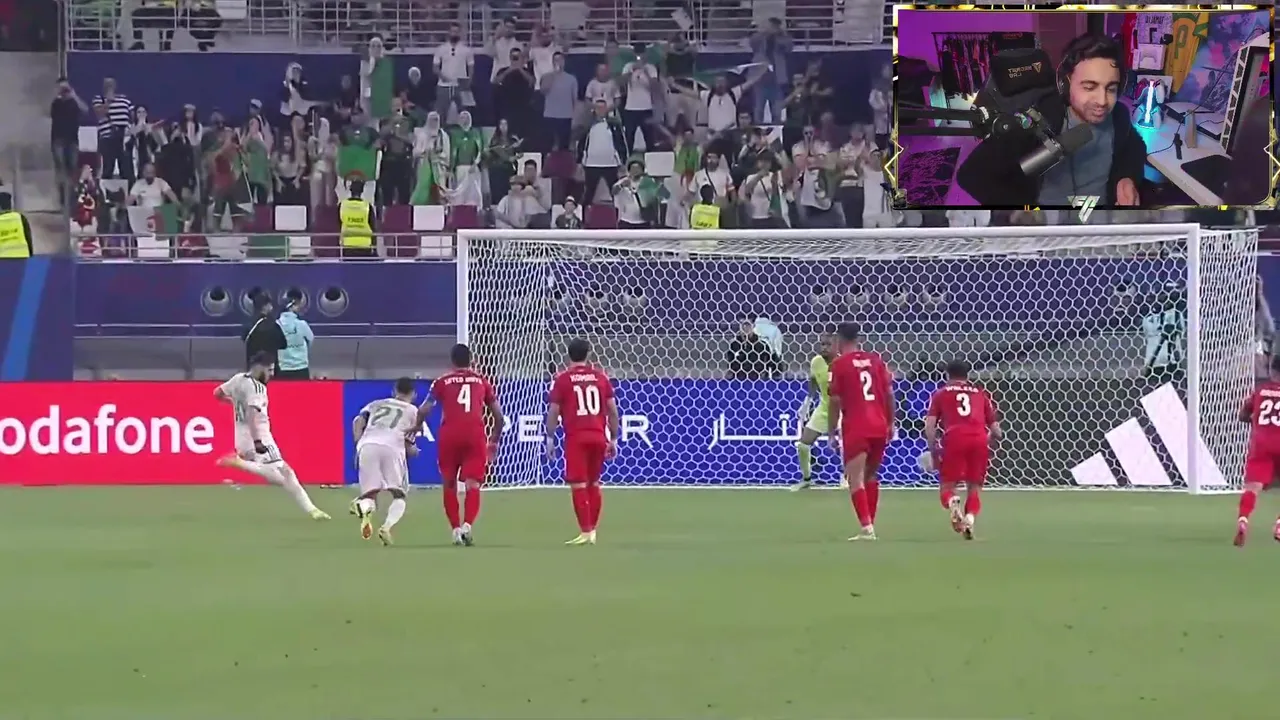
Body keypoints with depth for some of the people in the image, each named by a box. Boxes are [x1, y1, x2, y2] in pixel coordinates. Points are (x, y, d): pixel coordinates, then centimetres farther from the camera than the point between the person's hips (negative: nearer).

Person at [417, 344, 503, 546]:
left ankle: (456, 529, 12)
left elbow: (424, 410, 4)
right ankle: (467, 525, -27)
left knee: (450, 484, 16)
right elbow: (498, 415, 19)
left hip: (449, 435, 0)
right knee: (473, 484, -5)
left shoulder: (442, 382, 13)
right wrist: (494, 440, 32)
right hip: (475, 435, 0)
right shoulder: (481, 381, 17)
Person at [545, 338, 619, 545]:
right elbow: (612, 410, 9)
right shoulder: (600, 376, 9)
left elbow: (553, 411, -3)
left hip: (576, 437, -4)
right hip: (598, 436, 4)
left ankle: (585, 532, -7)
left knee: (578, 485, -3)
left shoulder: (562, 379, 0)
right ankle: (592, 530, 19)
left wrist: (550, 439, 4)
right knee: (594, 483, 16)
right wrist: (613, 439, 16)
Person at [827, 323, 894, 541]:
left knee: (855, 478, -7)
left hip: (855, 428, -5)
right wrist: (890, 423, 18)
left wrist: (831, 433, 3)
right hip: (879, 426, 5)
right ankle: (870, 524, 23)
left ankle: (867, 528, -21)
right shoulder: (876, 359, 10)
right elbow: (889, 393, 9)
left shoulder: (840, 364, -2)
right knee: (870, 476, 20)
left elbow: (835, 401, -4)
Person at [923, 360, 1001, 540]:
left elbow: (929, 425, 6)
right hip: (979, 439, 2)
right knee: (974, 487, 15)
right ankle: (970, 517, -14)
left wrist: (933, 451, 14)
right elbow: (996, 431, 21)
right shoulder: (981, 394, 25)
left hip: (954, 438, -2)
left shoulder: (941, 394, 20)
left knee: (946, 486, 7)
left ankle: (952, 503, -29)